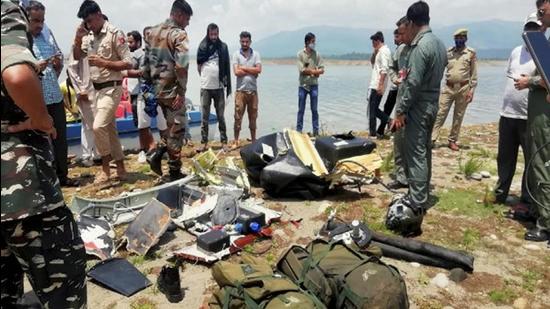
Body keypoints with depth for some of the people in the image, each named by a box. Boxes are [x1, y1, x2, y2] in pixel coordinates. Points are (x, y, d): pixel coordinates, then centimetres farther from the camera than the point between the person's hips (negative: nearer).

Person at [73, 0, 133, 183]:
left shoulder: (115, 34, -11)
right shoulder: (89, 36, 9)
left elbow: (128, 63, -14)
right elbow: (77, 57, 15)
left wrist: (104, 62, -21)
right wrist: (78, 39, 0)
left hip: (111, 88, -8)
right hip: (97, 89, 8)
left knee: (98, 126, -17)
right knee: (110, 129, 10)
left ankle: (106, 167, 1)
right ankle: (121, 169, 19)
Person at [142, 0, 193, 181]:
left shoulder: (153, 32, 12)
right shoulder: (179, 34, -11)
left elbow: (146, 61, 13)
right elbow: (181, 66, -22)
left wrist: (149, 84, 18)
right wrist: (182, 92, -17)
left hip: (157, 88, 8)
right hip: (172, 90, -7)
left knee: (171, 126, 22)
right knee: (177, 129, 3)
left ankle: (157, 156, 9)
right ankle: (174, 171, 10)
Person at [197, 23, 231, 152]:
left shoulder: (223, 47, 4)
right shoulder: (203, 46, 3)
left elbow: (227, 67, 5)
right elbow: (199, 66, 11)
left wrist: (226, 82, 1)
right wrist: (205, 77, 5)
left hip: (219, 87, 0)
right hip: (205, 87, 0)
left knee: (221, 116, 5)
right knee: (204, 117, 4)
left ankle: (224, 141, 10)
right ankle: (204, 142, 9)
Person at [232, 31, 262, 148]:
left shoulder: (256, 54, 6)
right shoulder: (236, 54, 2)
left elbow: (259, 70, -8)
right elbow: (237, 72, -10)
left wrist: (243, 68, -8)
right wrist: (252, 71, -7)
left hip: (253, 90, 2)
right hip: (240, 90, -2)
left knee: (253, 116, 10)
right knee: (238, 117, 0)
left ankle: (253, 140, 20)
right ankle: (236, 141, 8)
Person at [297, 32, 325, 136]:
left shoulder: (316, 54, 5)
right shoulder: (300, 54, -1)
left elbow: (322, 70, 0)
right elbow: (302, 70, -11)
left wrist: (309, 71, -12)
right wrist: (314, 71, -8)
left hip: (314, 85, 1)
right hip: (303, 85, -1)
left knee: (314, 109, 5)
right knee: (301, 110, 5)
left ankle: (316, 131, 12)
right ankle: (298, 131, 12)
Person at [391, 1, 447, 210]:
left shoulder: (420, 46, -18)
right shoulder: (439, 44, 11)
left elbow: (414, 83, -22)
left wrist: (401, 112, -17)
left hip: (419, 106, -9)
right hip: (432, 104, 9)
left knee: (415, 153, -5)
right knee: (424, 151, 15)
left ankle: (417, 202, 0)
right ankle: (422, 195, 25)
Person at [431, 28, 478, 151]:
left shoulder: (471, 53, 0)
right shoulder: (448, 52, 6)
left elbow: (474, 74, 0)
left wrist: (472, 90, -5)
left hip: (463, 88, -1)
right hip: (448, 87, 1)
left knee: (458, 116, 7)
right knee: (440, 113, -4)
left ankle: (453, 141, 16)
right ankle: (432, 138, -5)